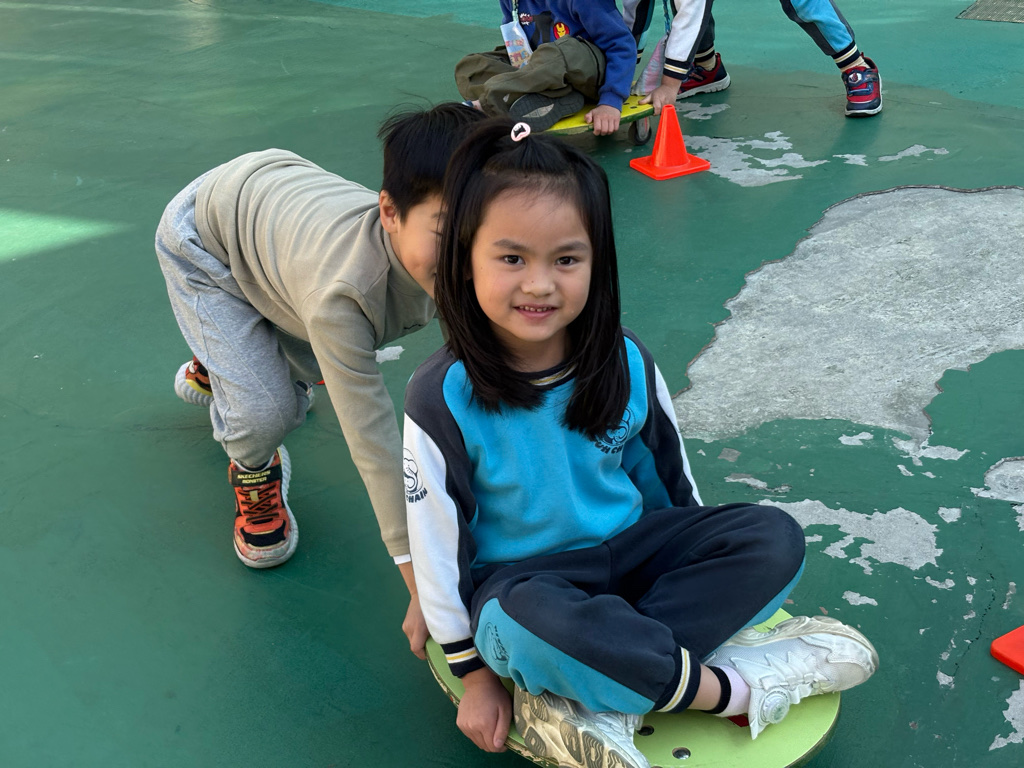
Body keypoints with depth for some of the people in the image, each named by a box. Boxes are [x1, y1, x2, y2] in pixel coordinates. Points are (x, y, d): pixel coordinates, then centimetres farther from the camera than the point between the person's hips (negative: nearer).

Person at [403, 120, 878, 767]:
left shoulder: (626, 364, -9)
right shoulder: (444, 399, -19)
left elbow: (669, 480, 7)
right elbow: (438, 545, -12)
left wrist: (705, 572, 17)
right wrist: (477, 674, -8)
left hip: (628, 548, 5)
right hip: (518, 579, -4)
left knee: (776, 539, -15)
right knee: (533, 627, -40)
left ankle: (588, 705, -25)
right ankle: (741, 684, -18)